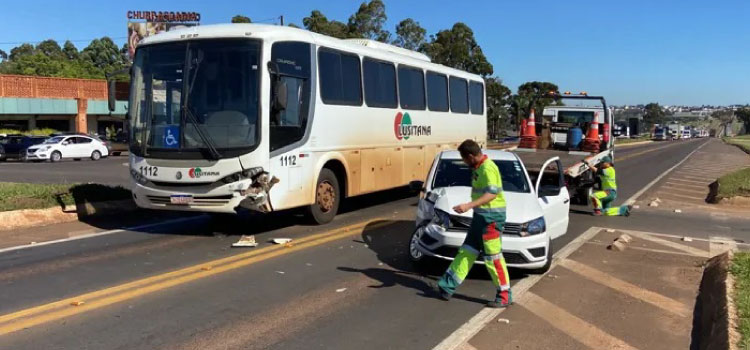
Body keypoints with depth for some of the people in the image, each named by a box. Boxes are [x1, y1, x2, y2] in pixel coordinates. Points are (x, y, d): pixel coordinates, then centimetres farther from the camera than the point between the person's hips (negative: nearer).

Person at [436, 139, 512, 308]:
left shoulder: (488, 168, -18)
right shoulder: (478, 168, 13)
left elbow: (492, 193, -27)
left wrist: (469, 205, -33)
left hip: (491, 216, -10)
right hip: (481, 215, 10)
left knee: (493, 256, -5)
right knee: (467, 251, 12)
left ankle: (505, 296, 4)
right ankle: (448, 286, 17)